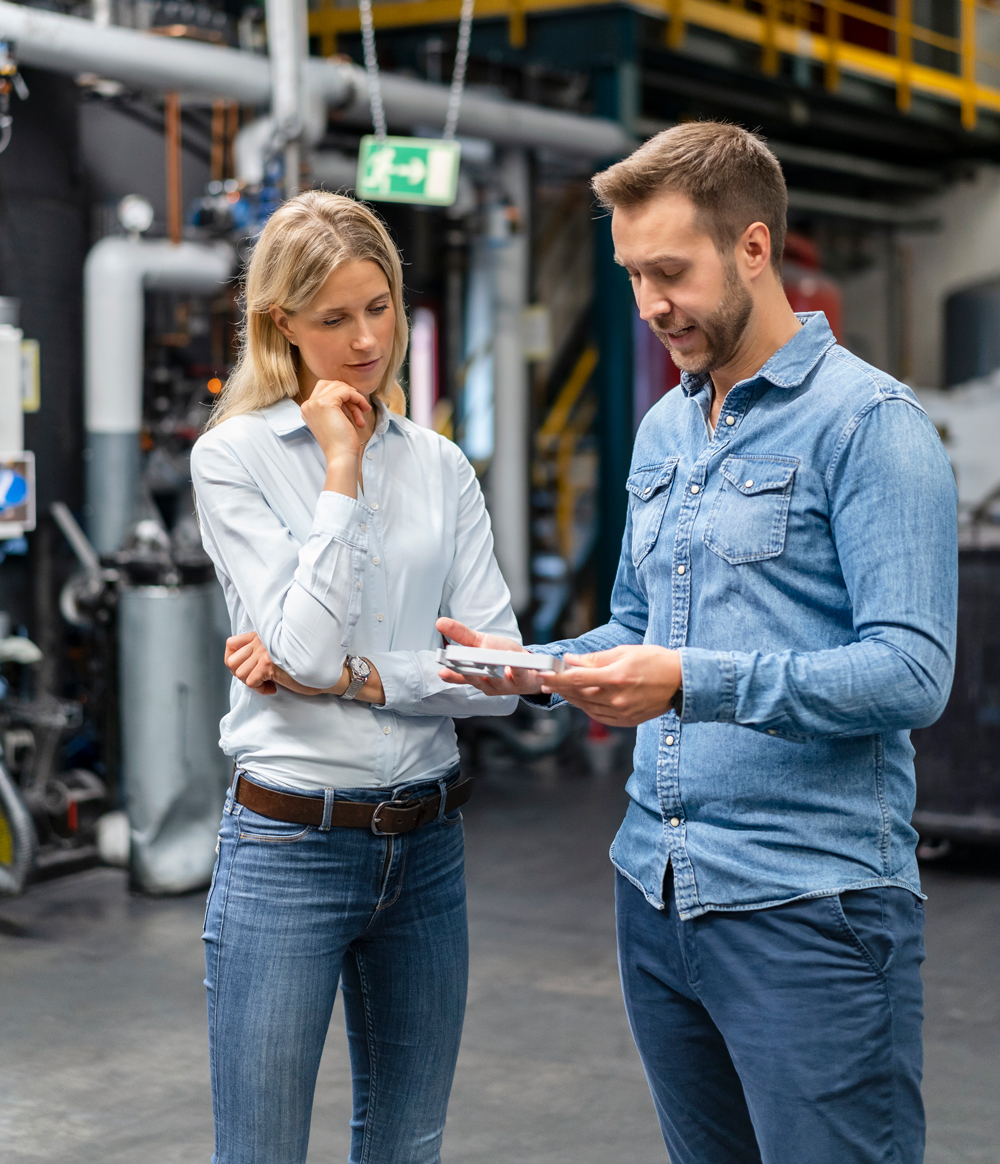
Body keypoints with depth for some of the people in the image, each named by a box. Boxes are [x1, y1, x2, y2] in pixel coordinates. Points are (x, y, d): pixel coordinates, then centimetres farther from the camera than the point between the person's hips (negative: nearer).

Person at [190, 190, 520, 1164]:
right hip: (289, 851, -4)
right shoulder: (233, 456, -6)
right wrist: (341, 470, -13)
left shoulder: (440, 465, 6)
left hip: (425, 846, 5)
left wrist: (349, 676, -12)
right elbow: (306, 646, -17)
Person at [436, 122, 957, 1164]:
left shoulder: (867, 421, -10)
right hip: (657, 888, 8)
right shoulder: (663, 429, 15)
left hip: (808, 906, -7)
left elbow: (911, 673, -18)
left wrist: (692, 682, -26)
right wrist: (535, 670, 4)